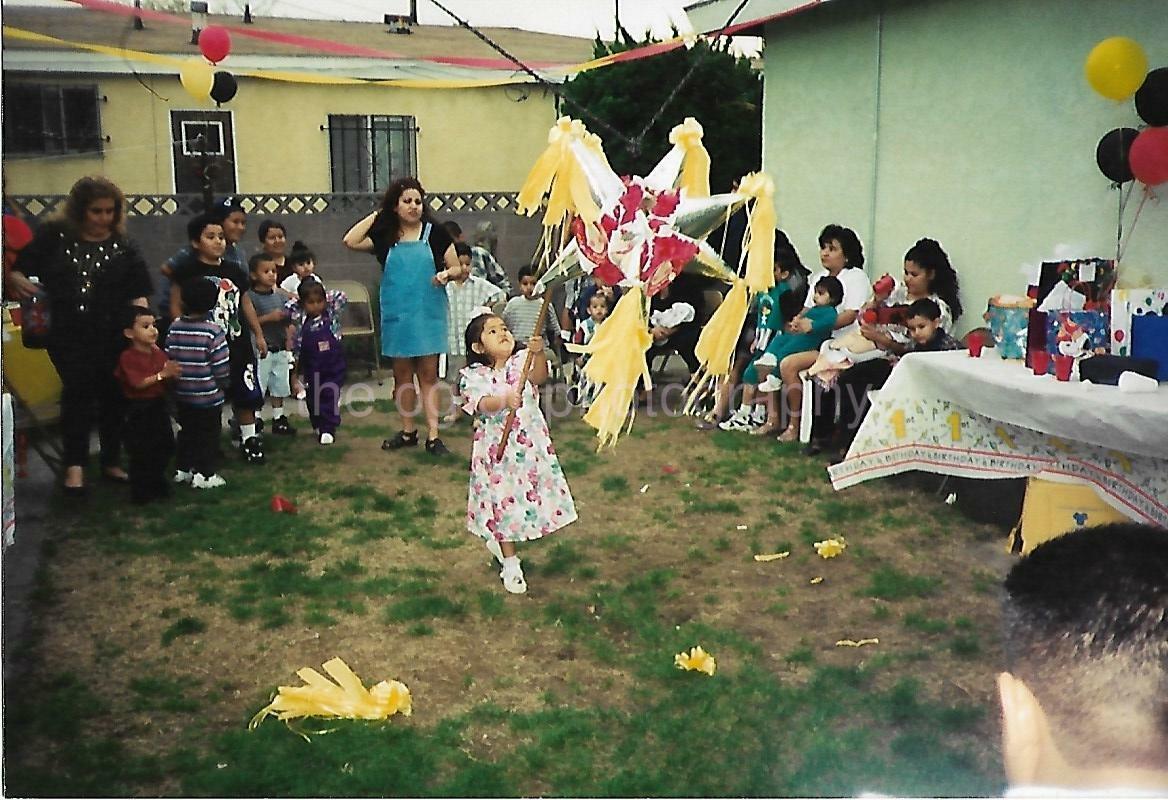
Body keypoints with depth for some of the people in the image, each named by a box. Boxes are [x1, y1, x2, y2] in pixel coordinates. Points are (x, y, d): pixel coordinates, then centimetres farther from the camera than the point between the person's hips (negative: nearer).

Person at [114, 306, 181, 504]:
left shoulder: (158, 353, 6)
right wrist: (161, 375, -26)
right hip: (139, 408, -7)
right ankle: (140, 492, 10)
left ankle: (158, 485, 29)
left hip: (158, 405, 7)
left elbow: (167, 380, 9)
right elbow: (138, 383, -21)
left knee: (163, 447, 14)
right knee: (141, 452, -1)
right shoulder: (128, 357, -13)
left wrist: (173, 373, -14)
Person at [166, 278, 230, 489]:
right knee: (208, 435, 6)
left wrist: (175, 380, 18)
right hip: (209, 395, -5)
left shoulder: (174, 327, -4)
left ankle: (182, 469, 27)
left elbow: (168, 359, 3)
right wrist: (224, 383, 4)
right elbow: (221, 367, -14)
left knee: (186, 432, 19)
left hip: (182, 394, 5)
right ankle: (205, 474, 9)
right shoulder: (214, 331, -17)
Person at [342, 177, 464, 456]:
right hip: (397, 315, 2)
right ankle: (408, 431, 23)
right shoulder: (385, 237, 5)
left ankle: (433, 436, 2)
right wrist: (376, 215, -2)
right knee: (402, 375, 11)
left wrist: (447, 274, -19)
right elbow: (350, 241, -8)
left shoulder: (435, 234, 0)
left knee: (428, 375, 0)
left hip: (428, 315, -2)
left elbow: (458, 269, 4)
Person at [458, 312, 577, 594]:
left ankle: (496, 538, 41)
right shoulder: (474, 375, -8)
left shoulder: (522, 361, -2)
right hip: (497, 448, -2)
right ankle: (510, 566, 20)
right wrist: (505, 400, -45)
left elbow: (540, 376, -23)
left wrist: (538, 353, -44)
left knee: (529, 494, 12)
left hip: (530, 444, 2)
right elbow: (482, 404, -24)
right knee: (503, 501, 4)